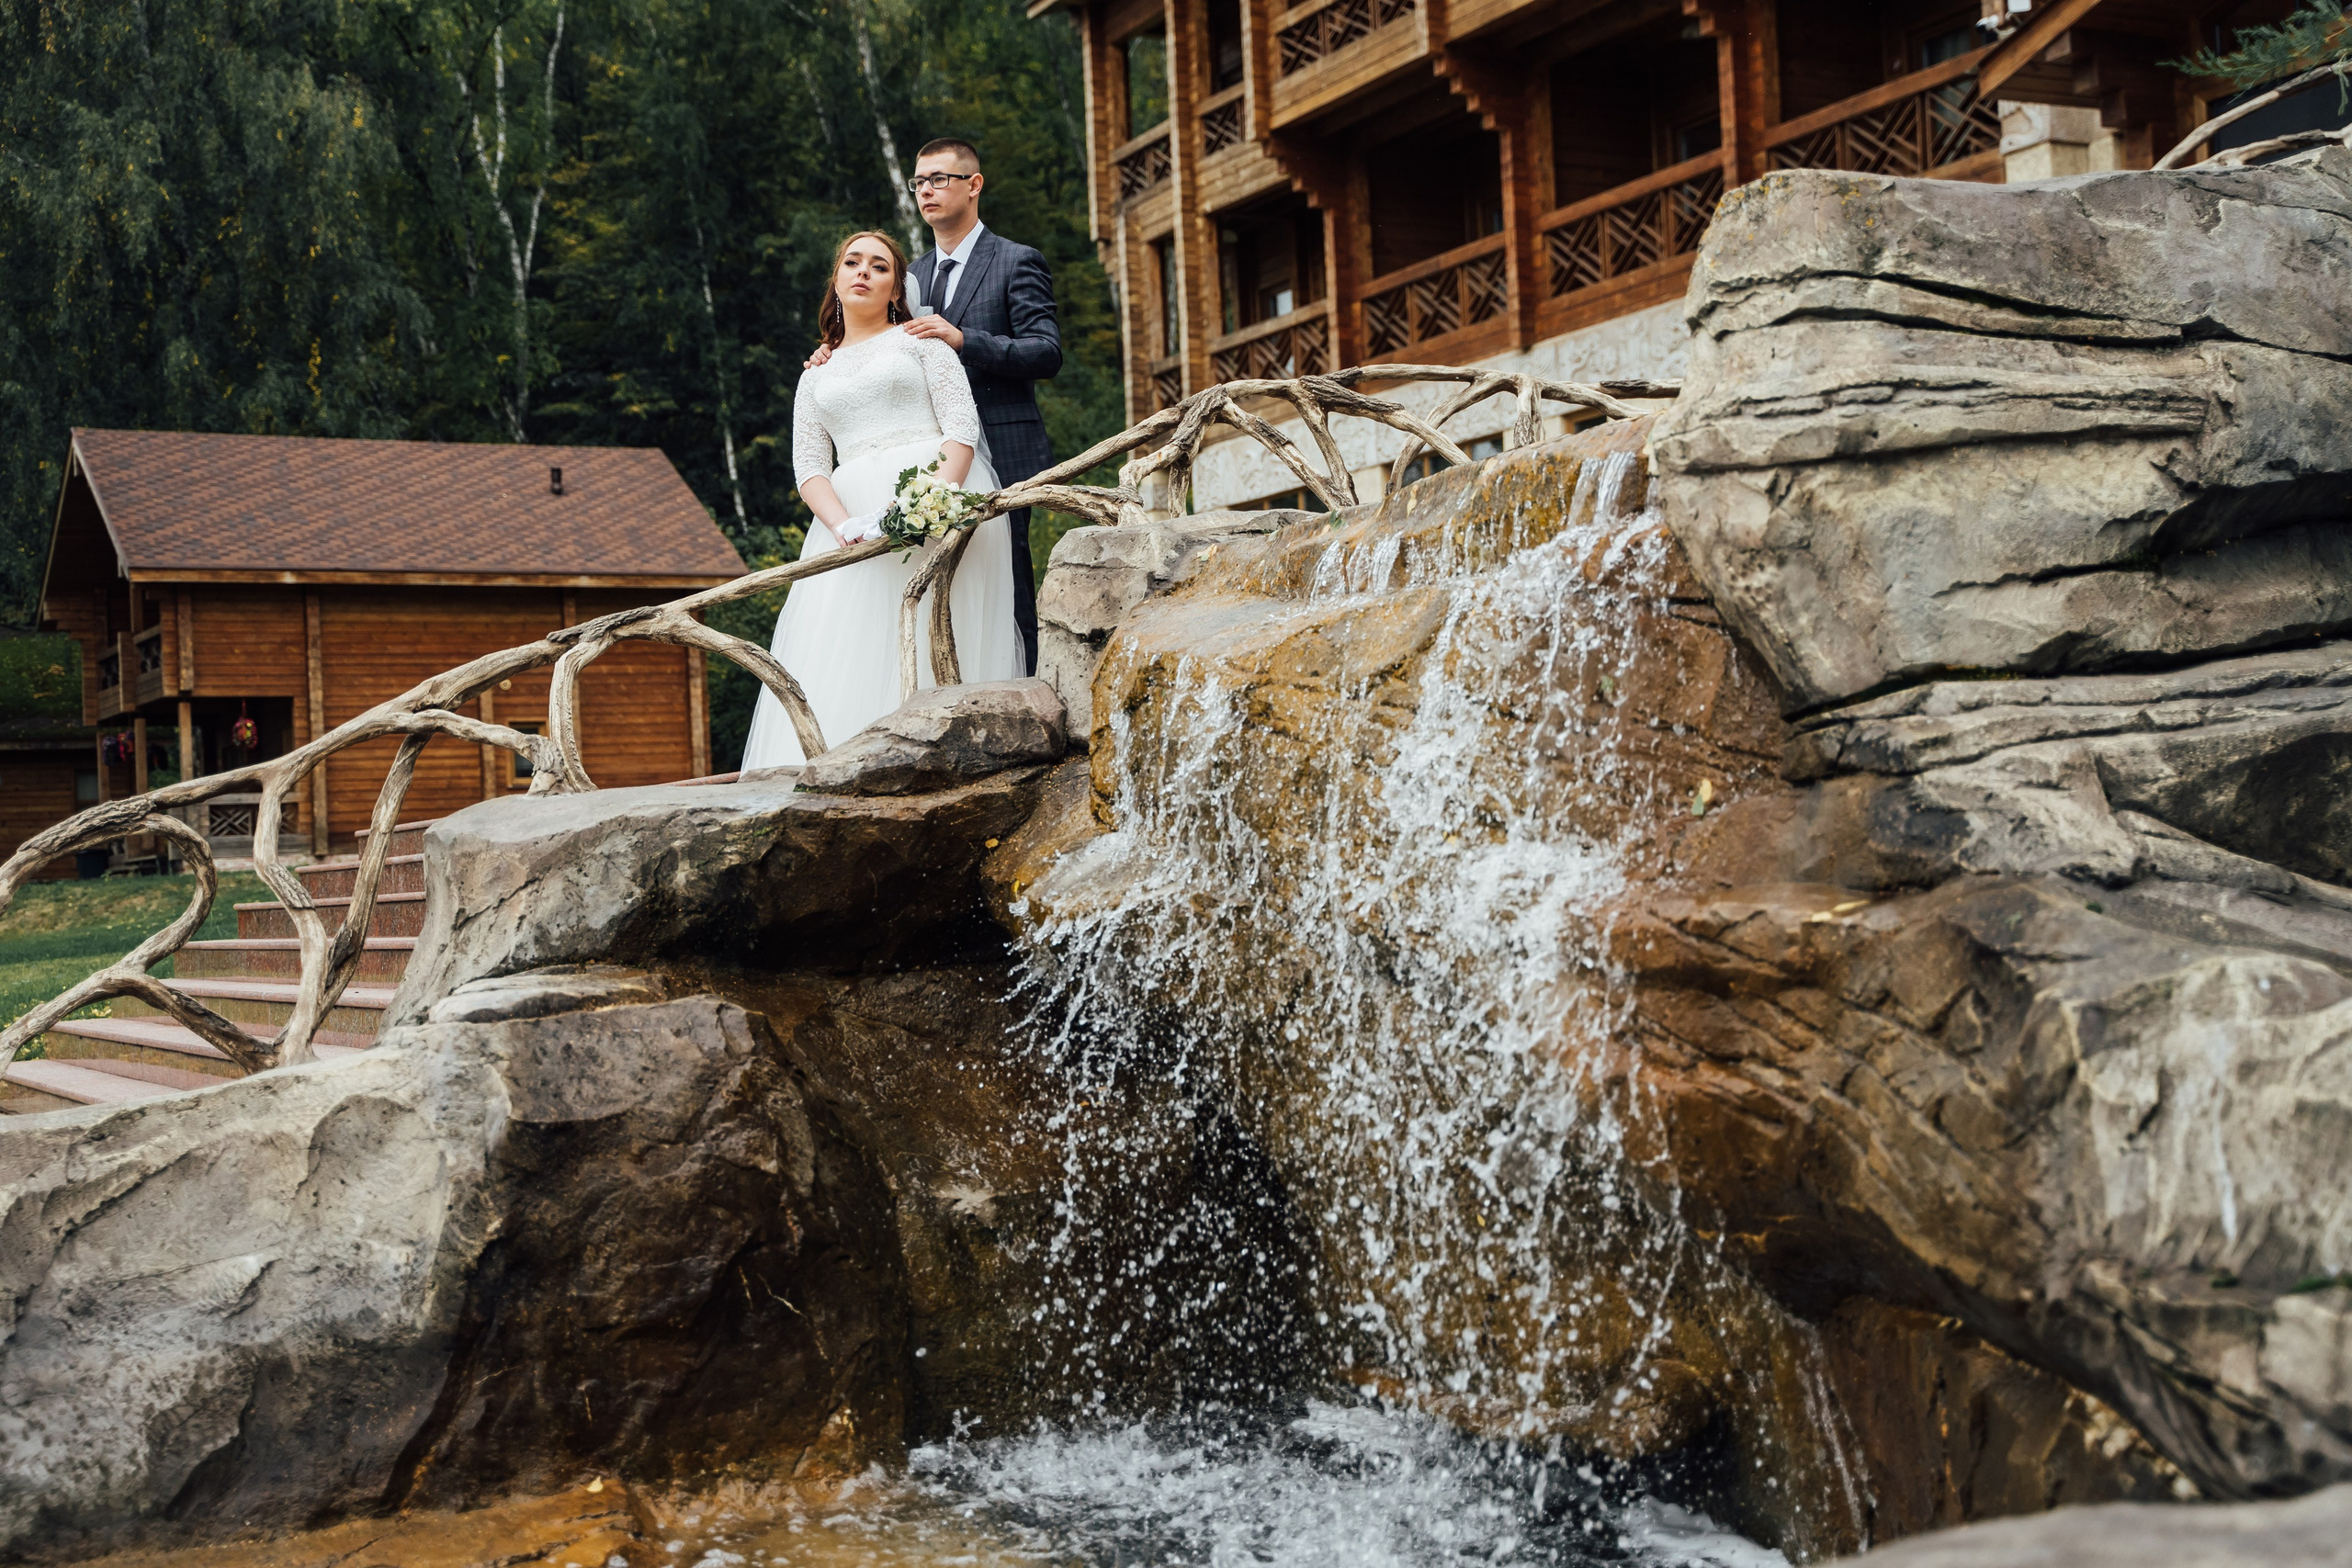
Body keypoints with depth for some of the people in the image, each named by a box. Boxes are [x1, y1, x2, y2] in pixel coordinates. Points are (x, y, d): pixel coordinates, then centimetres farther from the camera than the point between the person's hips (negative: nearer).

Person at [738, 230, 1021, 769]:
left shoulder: (921, 340, 14)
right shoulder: (816, 377, 24)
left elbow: (962, 427, 1)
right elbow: (809, 466, 11)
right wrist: (843, 526, -12)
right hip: (852, 517, 3)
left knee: (934, 651, -13)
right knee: (847, 658, -11)